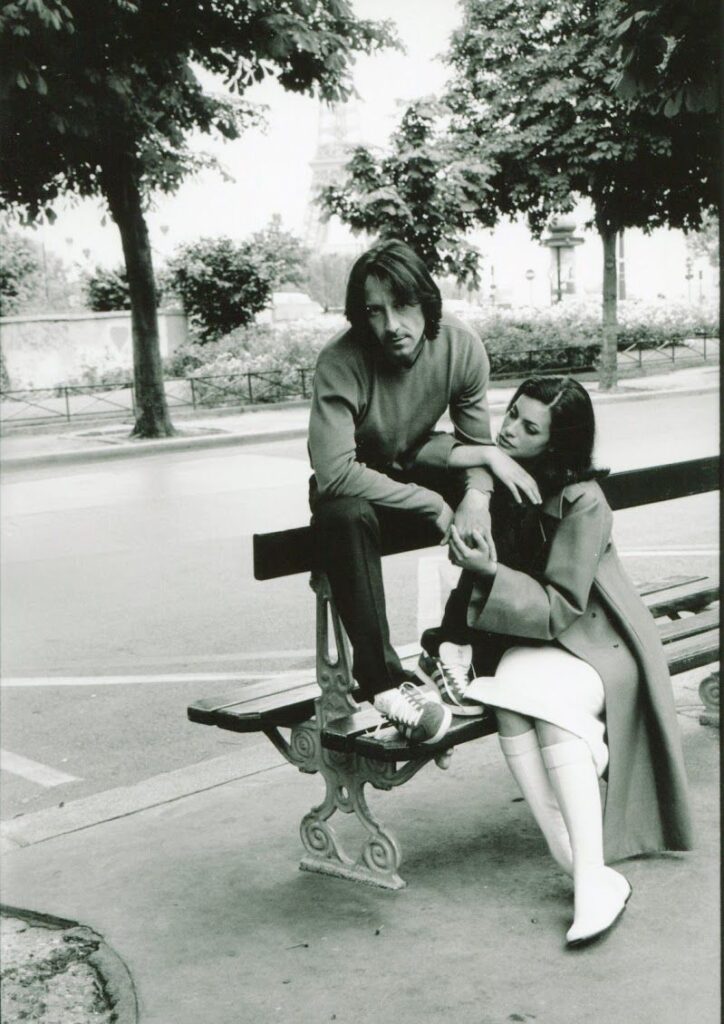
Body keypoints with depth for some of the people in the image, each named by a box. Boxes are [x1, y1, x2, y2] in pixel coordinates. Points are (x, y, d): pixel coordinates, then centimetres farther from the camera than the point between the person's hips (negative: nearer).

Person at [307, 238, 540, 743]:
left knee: (507, 493, -20)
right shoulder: (340, 363, -30)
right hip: (355, 484, -4)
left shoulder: (462, 346, -17)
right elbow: (335, 473, -37)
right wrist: (434, 506, -34)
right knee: (345, 515, -39)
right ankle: (382, 678, -29)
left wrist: (477, 493, -32)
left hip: (417, 462, 4)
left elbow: (477, 442, -8)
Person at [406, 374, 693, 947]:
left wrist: (490, 573, -33)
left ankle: (593, 881, -33)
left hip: (593, 642, -4)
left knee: (546, 701, -36)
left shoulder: (583, 503, -18)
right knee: (512, 709, -30)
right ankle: (588, 873, -30)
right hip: (525, 639, 5)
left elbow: (560, 607, -19)